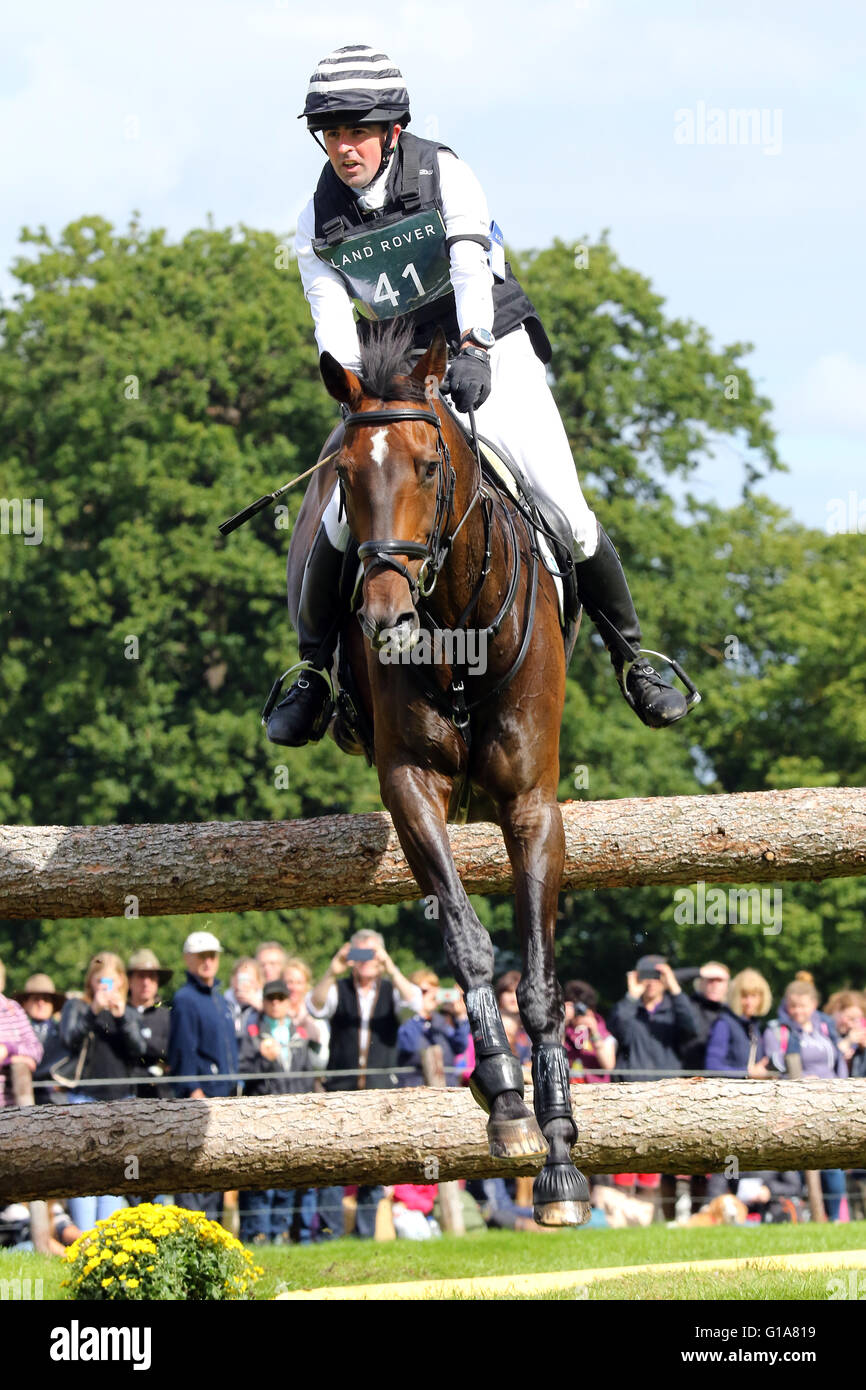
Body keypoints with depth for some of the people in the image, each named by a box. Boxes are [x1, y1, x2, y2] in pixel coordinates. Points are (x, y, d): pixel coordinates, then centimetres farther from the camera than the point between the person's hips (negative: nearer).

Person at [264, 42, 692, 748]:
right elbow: (333, 320, -9)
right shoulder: (319, 221, -3)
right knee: (343, 521, -17)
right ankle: (314, 674, 2)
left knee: (569, 514, -10)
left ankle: (634, 663, 6)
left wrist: (473, 349, -43)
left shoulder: (444, 173, -12)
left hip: (492, 353, -2)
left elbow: (470, 263, -26)